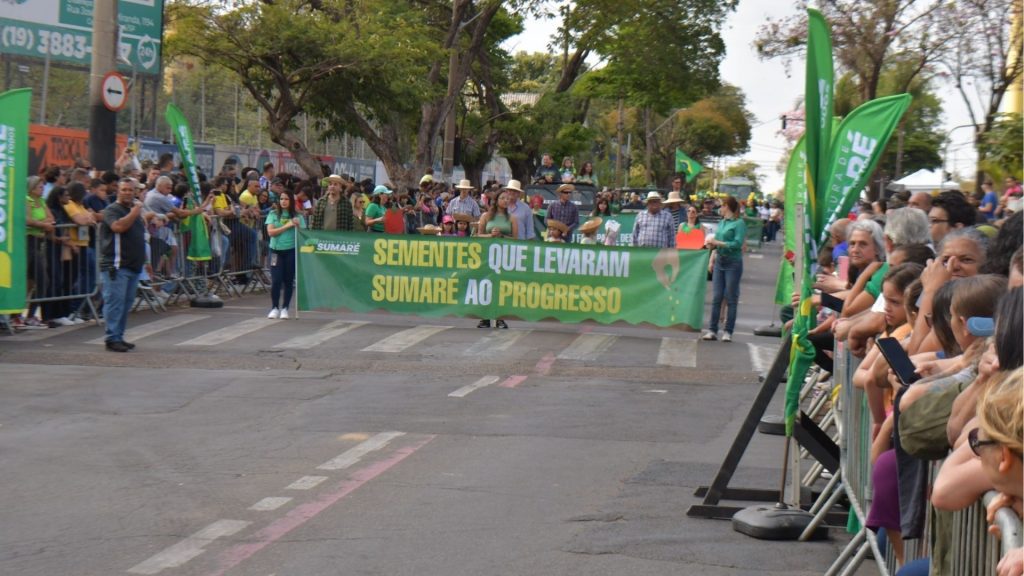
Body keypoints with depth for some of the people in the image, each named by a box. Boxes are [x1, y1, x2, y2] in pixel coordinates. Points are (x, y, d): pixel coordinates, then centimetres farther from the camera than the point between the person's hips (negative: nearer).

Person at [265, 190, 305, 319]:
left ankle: (285, 308, 14)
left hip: (291, 250, 0)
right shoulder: (273, 214, 3)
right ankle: (274, 308, 9)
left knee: (288, 280, 4)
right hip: (276, 250, 0)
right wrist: (287, 226, -12)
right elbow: (270, 232, -7)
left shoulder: (297, 216, 4)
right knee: (276, 280, -4)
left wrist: (297, 226, -17)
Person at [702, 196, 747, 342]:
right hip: (720, 261, 6)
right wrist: (711, 244, -3)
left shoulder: (739, 223, -8)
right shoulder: (721, 223, 14)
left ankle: (728, 332, 3)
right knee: (716, 297, 2)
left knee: (731, 299, 0)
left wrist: (718, 243, -16)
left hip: (733, 263, -6)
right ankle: (712, 330, 3)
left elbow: (738, 243, -16)